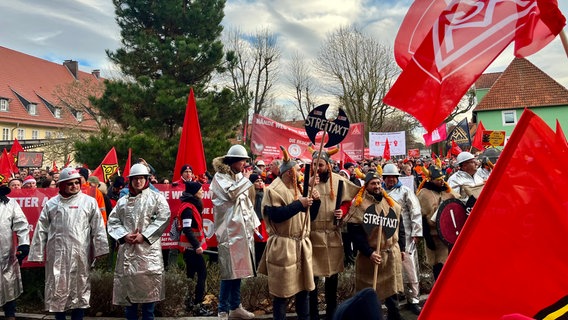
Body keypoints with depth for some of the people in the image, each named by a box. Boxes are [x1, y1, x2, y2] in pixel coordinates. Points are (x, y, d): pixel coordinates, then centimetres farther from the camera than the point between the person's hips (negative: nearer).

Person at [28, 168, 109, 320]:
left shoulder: (89, 202, 3)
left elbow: (98, 228, 0)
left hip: (80, 254, -1)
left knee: (80, 287, 7)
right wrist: (38, 253, 5)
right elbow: (41, 230, 9)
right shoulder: (51, 203, 8)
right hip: (57, 255, 1)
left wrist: (99, 250, -5)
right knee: (57, 288, 7)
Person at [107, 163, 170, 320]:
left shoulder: (156, 197, 5)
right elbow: (112, 221, 11)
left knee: (149, 284, -3)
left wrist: (144, 235, -13)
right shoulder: (122, 201, 17)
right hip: (127, 248, 4)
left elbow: (163, 218, -7)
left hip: (148, 248, -3)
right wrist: (124, 235, -8)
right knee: (127, 284, 7)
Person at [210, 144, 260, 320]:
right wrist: (246, 179, -10)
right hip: (230, 230, -8)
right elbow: (231, 193, -23)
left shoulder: (239, 176, 17)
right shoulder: (220, 177, -6)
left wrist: (254, 223, 17)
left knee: (238, 269, 12)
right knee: (230, 271, -7)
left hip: (243, 229, 8)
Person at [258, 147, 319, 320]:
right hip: (283, 247, -8)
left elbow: (310, 215, 19)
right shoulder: (274, 190, -11)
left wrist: (315, 200, 1)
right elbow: (275, 215, -25)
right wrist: (299, 204, -22)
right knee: (282, 291, 2)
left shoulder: (298, 188, 16)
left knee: (304, 287, 16)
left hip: (301, 245, 8)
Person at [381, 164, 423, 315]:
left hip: (404, 235, -3)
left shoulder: (405, 191, 3)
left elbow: (415, 213, -2)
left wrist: (416, 233, -8)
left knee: (409, 268, -3)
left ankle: (413, 299, 8)